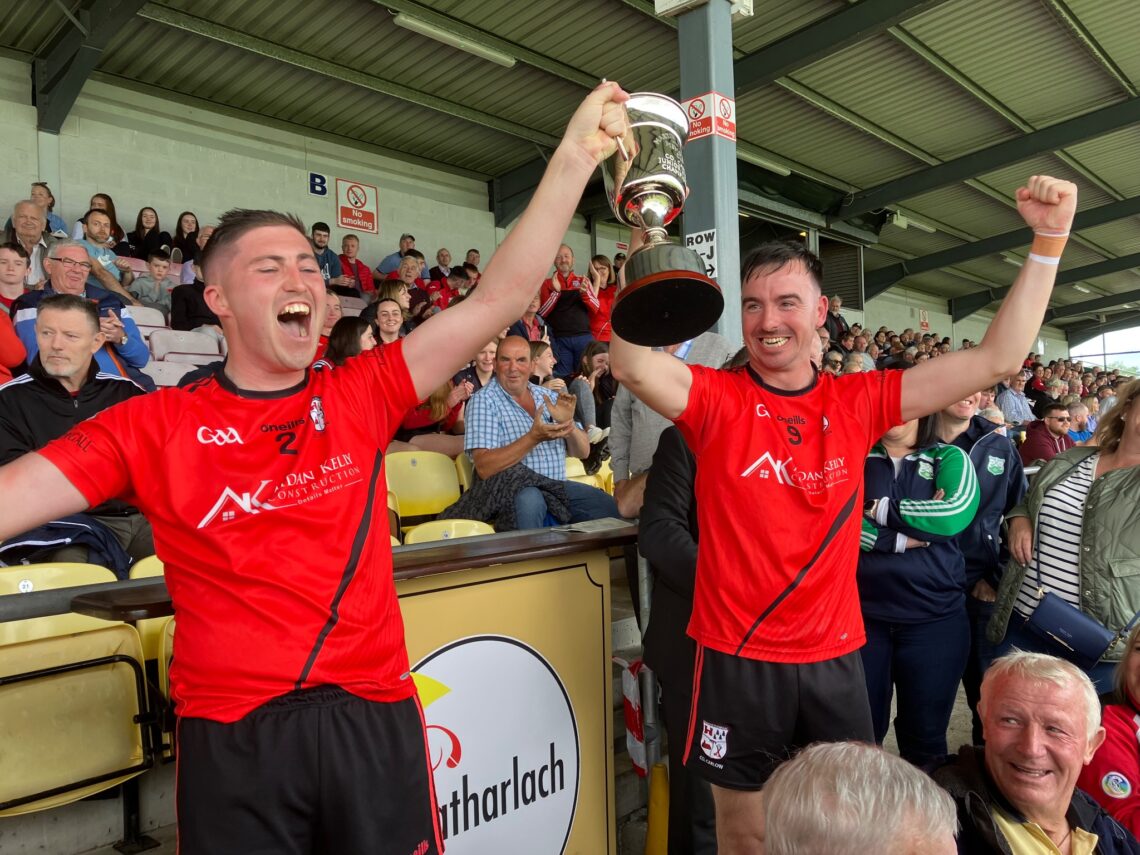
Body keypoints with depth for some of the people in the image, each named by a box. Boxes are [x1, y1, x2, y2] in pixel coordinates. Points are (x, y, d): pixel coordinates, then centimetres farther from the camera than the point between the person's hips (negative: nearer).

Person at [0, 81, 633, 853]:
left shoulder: (363, 394, 0)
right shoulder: (157, 426, -1)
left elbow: (497, 300, -6)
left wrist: (574, 160, -11)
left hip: (373, 716, 2)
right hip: (232, 733, -1)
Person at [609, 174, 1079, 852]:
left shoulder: (858, 402, -1)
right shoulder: (717, 399, -10)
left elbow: (997, 360, -1)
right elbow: (632, 365, -29)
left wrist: (1049, 242, -6)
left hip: (836, 656, 3)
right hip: (738, 658, -2)